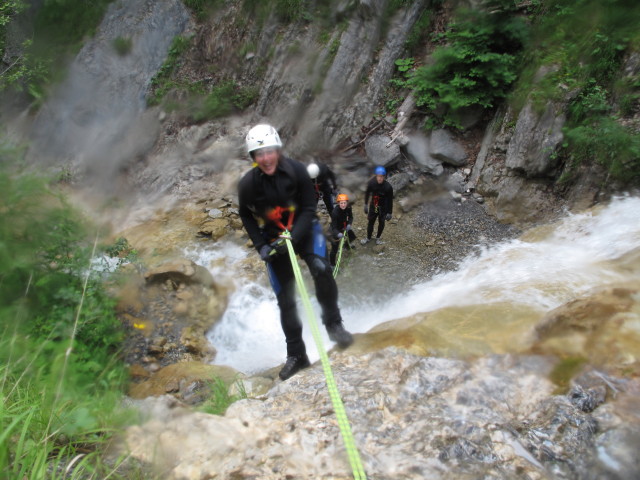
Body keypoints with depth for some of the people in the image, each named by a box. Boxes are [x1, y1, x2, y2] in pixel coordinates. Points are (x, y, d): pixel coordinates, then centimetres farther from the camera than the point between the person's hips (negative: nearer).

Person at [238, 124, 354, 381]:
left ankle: (333, 323, -9)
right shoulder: (248, 184, -17)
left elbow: (309, 208, -12)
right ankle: (296, 355, 17)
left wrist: (293, 236, -26)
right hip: (273, 239, 1)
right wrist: (261, 246, -9)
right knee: (285, 299, 2)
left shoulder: (296, 170, -19)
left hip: (304, 230, -1)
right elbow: (246, 216, 0)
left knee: (321, 269, -31)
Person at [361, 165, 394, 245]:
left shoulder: (388, 187, -28)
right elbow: (367, 192, 0)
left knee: (381, 223, 15)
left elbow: (390, 200, -16)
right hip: (373, 205, 2)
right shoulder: (372, 182, -20)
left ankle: (378, 237, 39)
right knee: (370, 221, 12)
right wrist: (366, 204, 5)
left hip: (383, 208, -2)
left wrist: (389, 213, -11)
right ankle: (368, 237, 34)